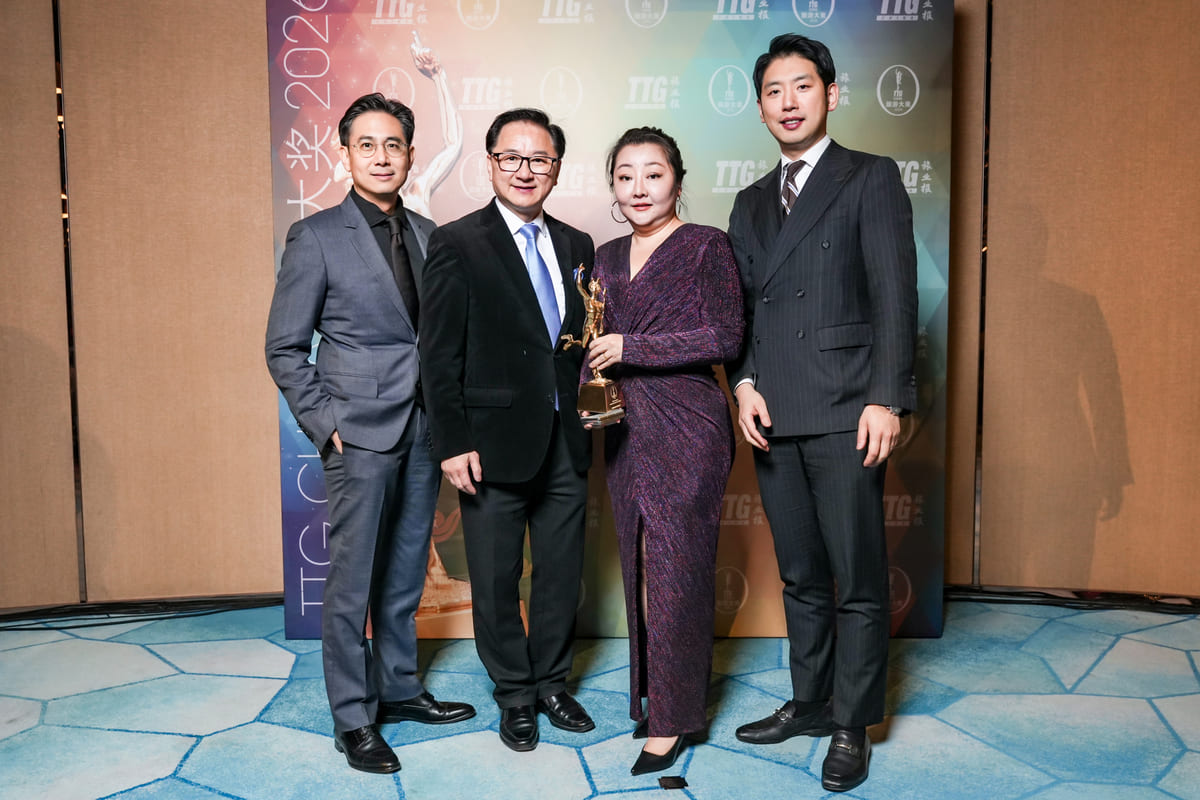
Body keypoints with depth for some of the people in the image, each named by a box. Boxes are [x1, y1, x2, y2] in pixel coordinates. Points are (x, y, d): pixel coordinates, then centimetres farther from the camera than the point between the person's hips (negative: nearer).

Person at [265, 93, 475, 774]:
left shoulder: (428, 234, 10)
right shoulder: (317, 236, -5)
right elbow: (285, 348, -4)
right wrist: (325, 423, -10)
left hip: (423, 429, 5)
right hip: (360, 431, -5)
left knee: (406, 572, 14)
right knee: (353, 579, 2)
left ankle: (399, 688, 30)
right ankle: (353, 718, 16)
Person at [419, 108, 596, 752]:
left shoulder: (576, 246, 10)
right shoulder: (457, 244, -6)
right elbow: (440, 355, -8)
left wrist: (591, 410, 1)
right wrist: (453, 443, -13)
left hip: (565, 440, 5)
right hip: (494, 442, -4)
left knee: (561, 574, 15)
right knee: (496, 581, 9)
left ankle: (552, 681, 35)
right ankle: (515, 693, 30)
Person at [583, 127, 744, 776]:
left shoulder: (706, 246, -4)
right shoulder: (607, 257, 14)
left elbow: (726, 336, -12)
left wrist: (634, 350, -17)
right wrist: (591, 387, 1)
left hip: (686, 429, -6)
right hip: (625, 431, 6)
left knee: (674, 568, -2)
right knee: (638, 568, 11)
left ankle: (673, 716, 11)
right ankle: (650, 696, 25)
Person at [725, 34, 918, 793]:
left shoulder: (871, 178, 3)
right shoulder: (751, 202, 18)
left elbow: (894, 294, -6)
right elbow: (741, 306, 15)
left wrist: (886, 398, -14)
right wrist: (745, 383, 0)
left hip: (844, 414, -5)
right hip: (774, 417, 5)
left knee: (858, 580, 2)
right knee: (801, 576, 15)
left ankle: (853, 726, 16)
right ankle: (810, 701, 29)